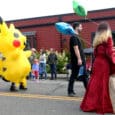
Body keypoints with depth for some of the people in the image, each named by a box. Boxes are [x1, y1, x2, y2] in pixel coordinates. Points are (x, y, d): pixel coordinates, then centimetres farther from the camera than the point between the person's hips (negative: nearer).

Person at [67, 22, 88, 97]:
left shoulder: (77, 37, 18)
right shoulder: (74, 37, -12)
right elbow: (76, 48, -21)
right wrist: (79, 59, -25)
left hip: (81, 60, 10)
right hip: (76, 60, -10)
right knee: (74, 76, -3)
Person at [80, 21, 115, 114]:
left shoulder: (97, 39, 13)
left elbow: (95, 53, 12)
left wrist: (98, 59, 14)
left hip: (97, 62, 5)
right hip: (105, 63, -5)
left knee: (95, 83, 8)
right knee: (103, 84, -1)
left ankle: (90, 104, 12)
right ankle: (102, 105, 4)